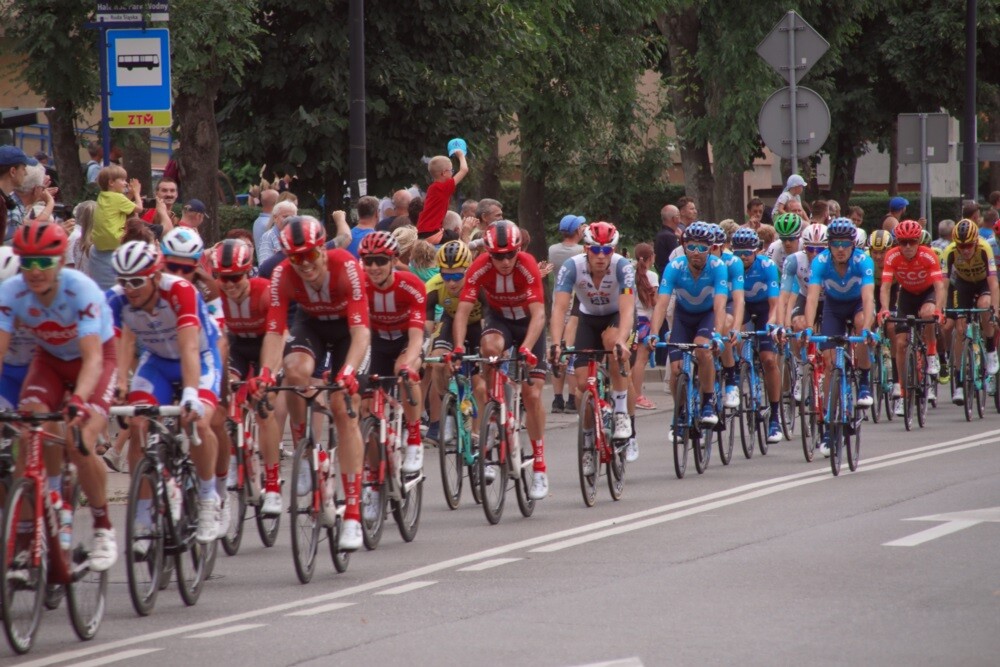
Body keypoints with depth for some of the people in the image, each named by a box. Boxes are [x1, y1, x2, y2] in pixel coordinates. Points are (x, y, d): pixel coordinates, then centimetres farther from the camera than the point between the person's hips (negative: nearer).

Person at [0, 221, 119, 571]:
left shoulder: (82, 290, -33)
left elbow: (92, 357, -40)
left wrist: (78, 401, -58)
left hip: (95, 360, -4)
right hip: (49, 360, 4)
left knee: (80, 444, -23)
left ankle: (103, 528, -1)